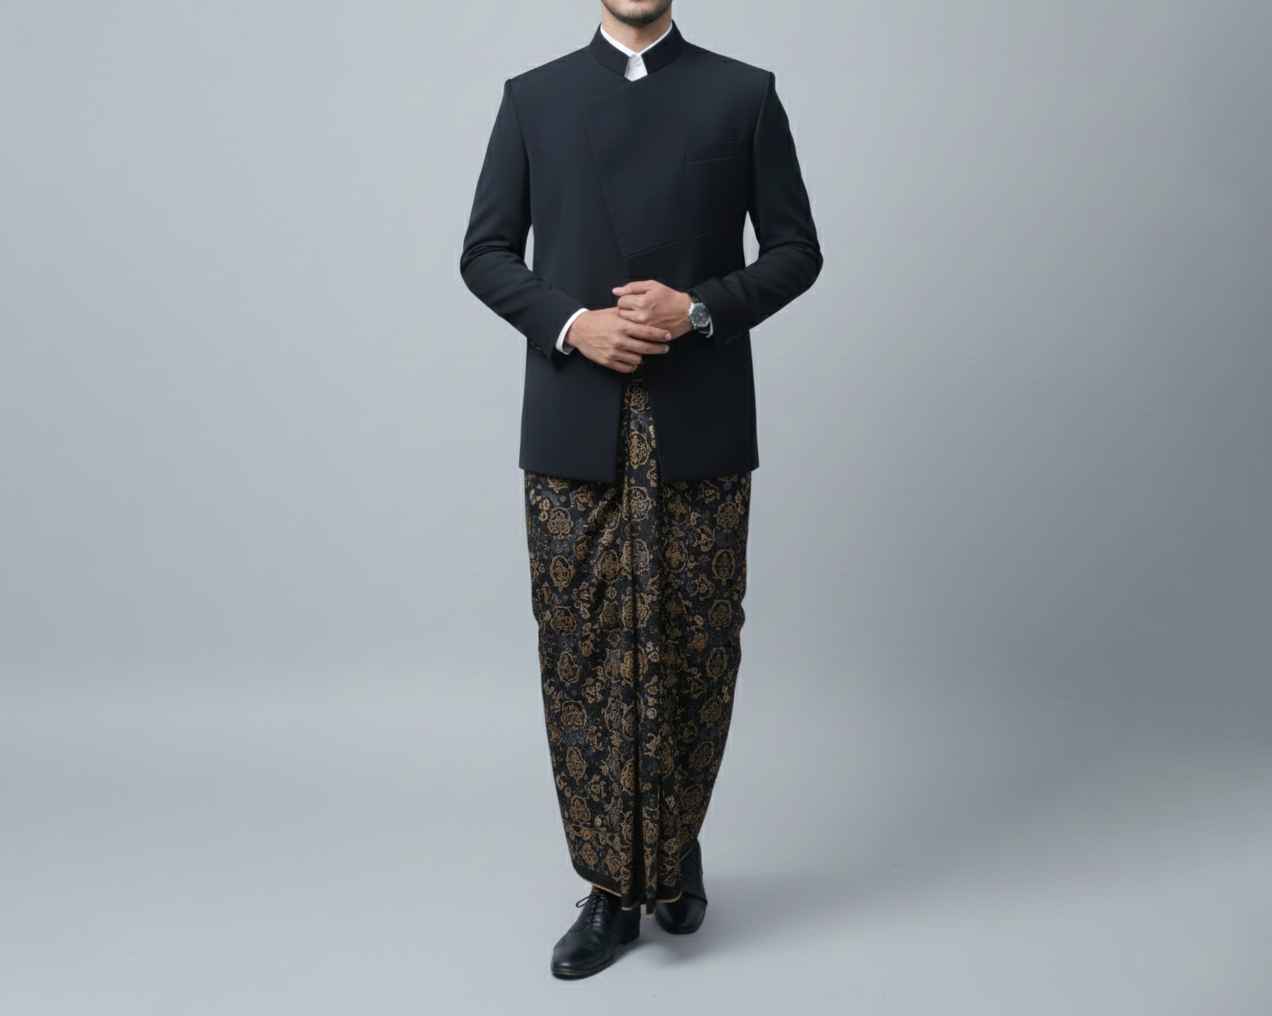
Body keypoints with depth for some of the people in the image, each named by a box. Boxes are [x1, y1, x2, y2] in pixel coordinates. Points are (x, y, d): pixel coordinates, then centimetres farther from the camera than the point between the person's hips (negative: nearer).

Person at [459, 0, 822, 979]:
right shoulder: (533, 97, 10)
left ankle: (677, 845, 30)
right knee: (582, 658, 3)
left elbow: (796, 249, 6)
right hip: (573, 429, 1)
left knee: (696, 653, 4)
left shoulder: (744, 93, 7)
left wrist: (700, 309, -11)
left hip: (702, 429, 0)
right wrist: (571, 324, -11)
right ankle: (613, 885, 18)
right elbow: (486, 254, 7)